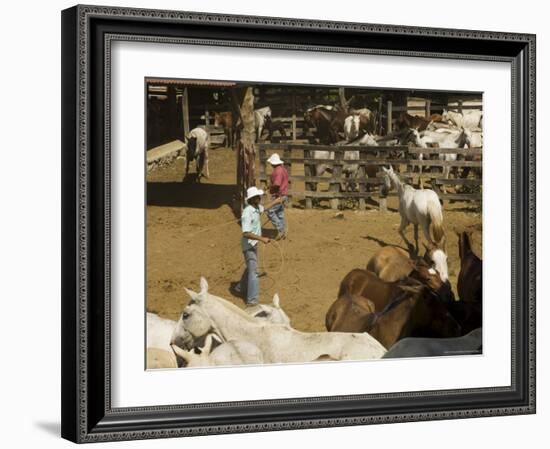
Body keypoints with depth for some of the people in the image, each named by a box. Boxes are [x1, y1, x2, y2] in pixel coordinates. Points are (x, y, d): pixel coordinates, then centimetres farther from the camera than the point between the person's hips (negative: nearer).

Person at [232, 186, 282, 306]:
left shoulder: (257, 208, 1)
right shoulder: (247, 213, -27)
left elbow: (264, 208, 29)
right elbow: (246, 233, -32)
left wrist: (275, 201, 34)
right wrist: (262, 239, -33)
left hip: (254, 244, 10)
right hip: (248, 245, -10)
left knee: (251, 268, 24)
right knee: (253, 271, -11)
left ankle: (239, 289, 41)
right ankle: (252, 300, -10)